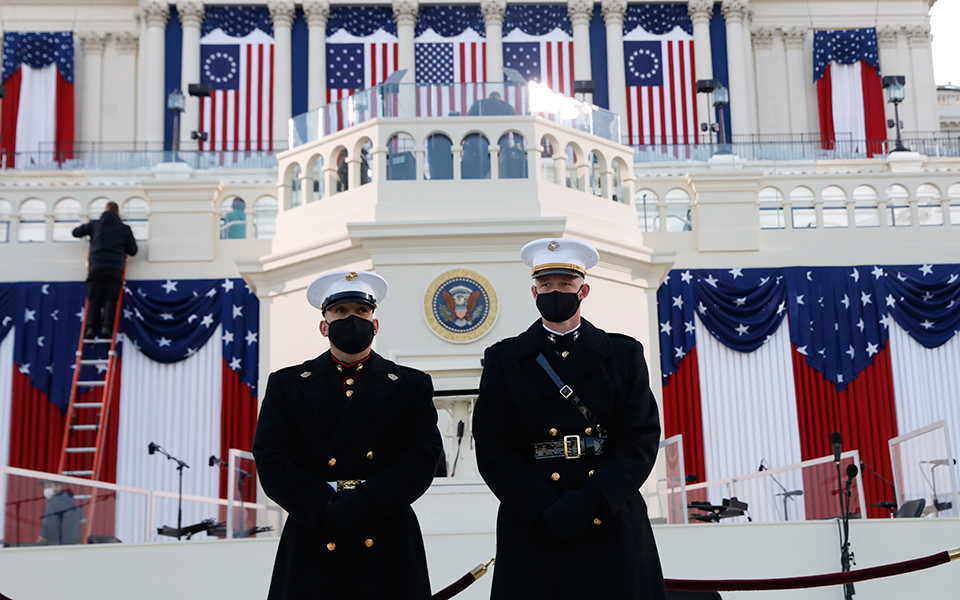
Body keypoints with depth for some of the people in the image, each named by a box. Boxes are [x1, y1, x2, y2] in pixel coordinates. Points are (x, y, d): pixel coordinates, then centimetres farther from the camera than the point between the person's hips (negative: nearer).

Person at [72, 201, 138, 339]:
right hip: (115, 268, -1)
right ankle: (107, 327, -17)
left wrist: (86, 227, 42)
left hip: (95, 267, 1)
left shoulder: (95, 225, 13)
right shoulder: (125, 228, 12)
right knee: (110, 299, -2)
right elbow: (133, 250, 13)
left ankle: (91, 327, -11)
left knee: (93, 299, 1)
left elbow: (76, 232, 23)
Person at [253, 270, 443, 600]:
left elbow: (422, 460, -2)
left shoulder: (412, 386, 9)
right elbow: (272, 462, 0)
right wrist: (325, 511, -15)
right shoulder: (286, 385, 11)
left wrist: (361, 505, -17)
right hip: (312, 552, 0)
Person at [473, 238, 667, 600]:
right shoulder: (503, 359, 7)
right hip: (533, 534, 0)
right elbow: (493, 448, -1)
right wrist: (549, 510, -13)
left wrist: (589, 503, -14)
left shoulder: (625, 355, 9)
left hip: (612, 528, 1)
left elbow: (642, 440, -1)